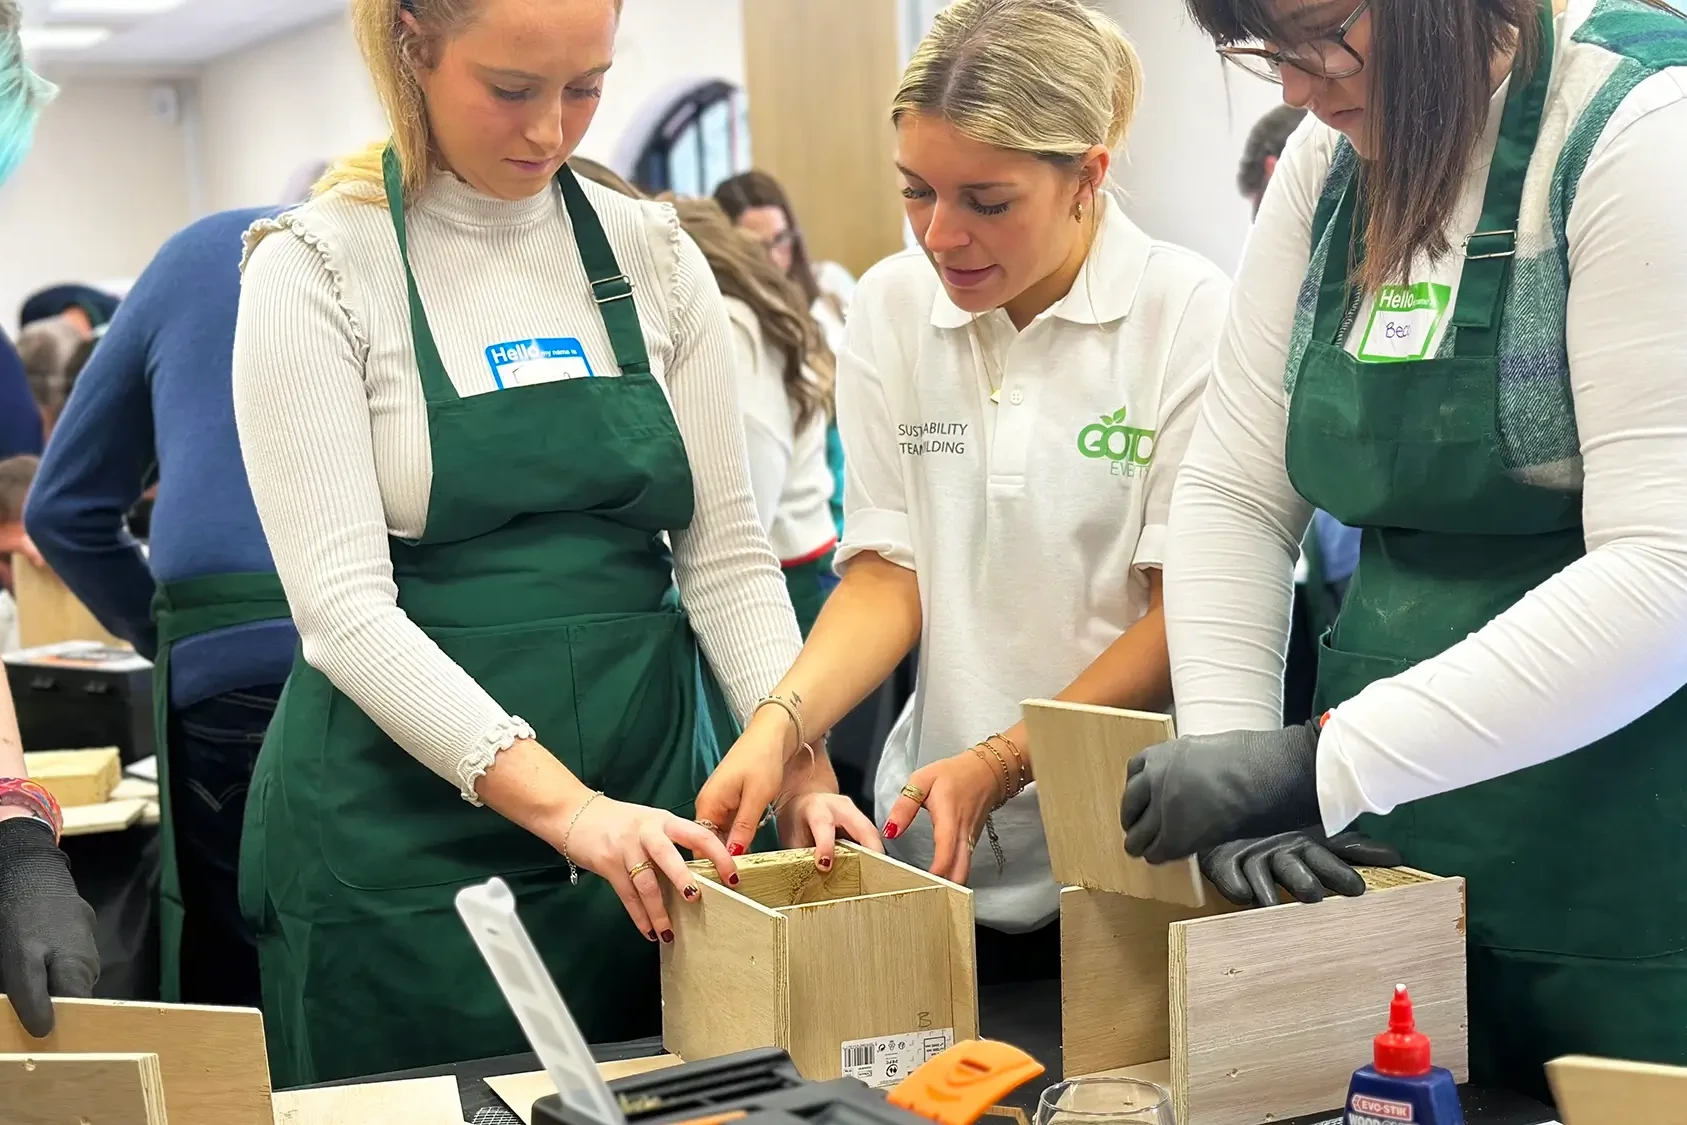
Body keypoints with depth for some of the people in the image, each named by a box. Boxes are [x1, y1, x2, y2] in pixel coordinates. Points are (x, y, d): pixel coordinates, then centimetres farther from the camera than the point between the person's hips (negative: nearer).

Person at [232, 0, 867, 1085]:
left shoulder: (656, 257, 4)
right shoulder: (318, 270, -8)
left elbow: (725, 549, 4)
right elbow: (344, 602, -16)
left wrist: (799, 762, -11)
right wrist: (562, 806, -25)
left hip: (646, 792, 4)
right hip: (408, 825, -3)